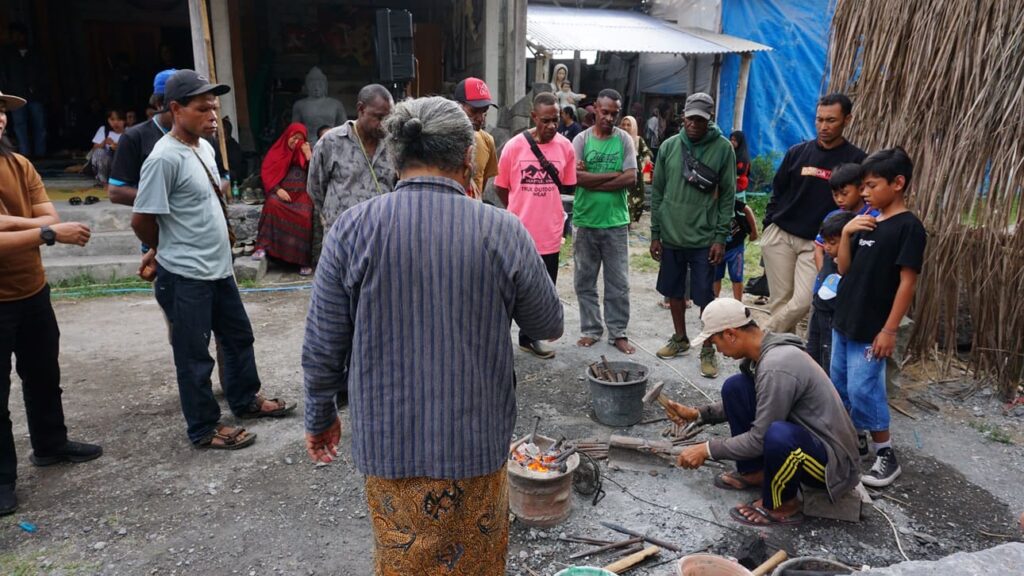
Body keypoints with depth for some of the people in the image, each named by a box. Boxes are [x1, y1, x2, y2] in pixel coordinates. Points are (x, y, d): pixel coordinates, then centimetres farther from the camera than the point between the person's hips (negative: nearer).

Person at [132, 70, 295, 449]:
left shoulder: (205, 146, 7)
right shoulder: (164, 158, -20)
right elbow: (141, 219, -16)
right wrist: (169, 250, 1)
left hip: (218, 268, 9)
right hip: (185, 277, -9)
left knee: (238, 336, 21)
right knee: (194, 355, 5)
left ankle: (246, 399, 41)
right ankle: (205, 429, 20)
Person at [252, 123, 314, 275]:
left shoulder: (305, 152, 18)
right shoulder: (276, 152, 14)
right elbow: (267, 174, 7)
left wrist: (308, 154, -1)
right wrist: (278, 190, -9)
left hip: (301, 193, 0)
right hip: (281, 192, 0)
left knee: (304, 216, -31)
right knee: (272, 204, -35)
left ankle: (304, 260, -28)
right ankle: (263, 247, -35)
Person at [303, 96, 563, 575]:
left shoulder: (353, 229, -11)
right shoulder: (502, 231, -13)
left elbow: (322, 347, -5)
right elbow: (549, 325, 1)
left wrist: (320, 416, 12)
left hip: (387, 443, 1)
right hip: (475, 441, 0)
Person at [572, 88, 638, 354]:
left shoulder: (624, 139, 1)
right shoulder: (581, 139, -1)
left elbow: (631, 179, -9)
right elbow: (577, 178, -13)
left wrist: (593, 180, -12)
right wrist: (614, 174, -12)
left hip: (616, 222, 0)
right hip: (586, 221, 0)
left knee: (618, 283, 6)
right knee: (585, 281, 9)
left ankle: (618, 332, 18)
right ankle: (591, 329, 23)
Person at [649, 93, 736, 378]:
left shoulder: (723, 148, -5)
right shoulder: (669, 146, 2)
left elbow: (728, 195, -3)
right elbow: (657, 191, 6)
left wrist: (721, 237, -9)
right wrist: (655, 233, 4)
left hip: (704, 238, -3)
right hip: (671, 236, 3)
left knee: (705, 297, 2)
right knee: (674, 291, 15)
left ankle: (708, 349, 17)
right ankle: (680, 338, 33)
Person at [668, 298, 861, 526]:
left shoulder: (776, 368, -29)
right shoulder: (765, 351, 0)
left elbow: (759, 440, -24)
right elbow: (742, 404, 17)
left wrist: (707, 450, -14)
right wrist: (698, 414, 10)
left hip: (831, 459, -9)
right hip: (801, 434, 9)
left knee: (778, 435, -40)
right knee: (734, 388, 0)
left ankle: (782, 506, -9)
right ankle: (754, 473, 12)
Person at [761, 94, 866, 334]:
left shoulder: (856, 159, -1)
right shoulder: (797, 152, 6)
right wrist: (768, 226, 7)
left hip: (817, 243, -2)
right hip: (779, 236, 2)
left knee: (802, 302, -12)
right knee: (780, 301, 2)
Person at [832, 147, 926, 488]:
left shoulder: (909, 227, -13)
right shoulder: (867, 222, 9)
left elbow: (907, 282, -16)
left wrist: (890, 329, -18)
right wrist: (846, 234, -6)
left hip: (871, 329, -8)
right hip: (843, 321, 8)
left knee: (863, 390, -4)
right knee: (840, 385, 16)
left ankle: (885, 455, 11)